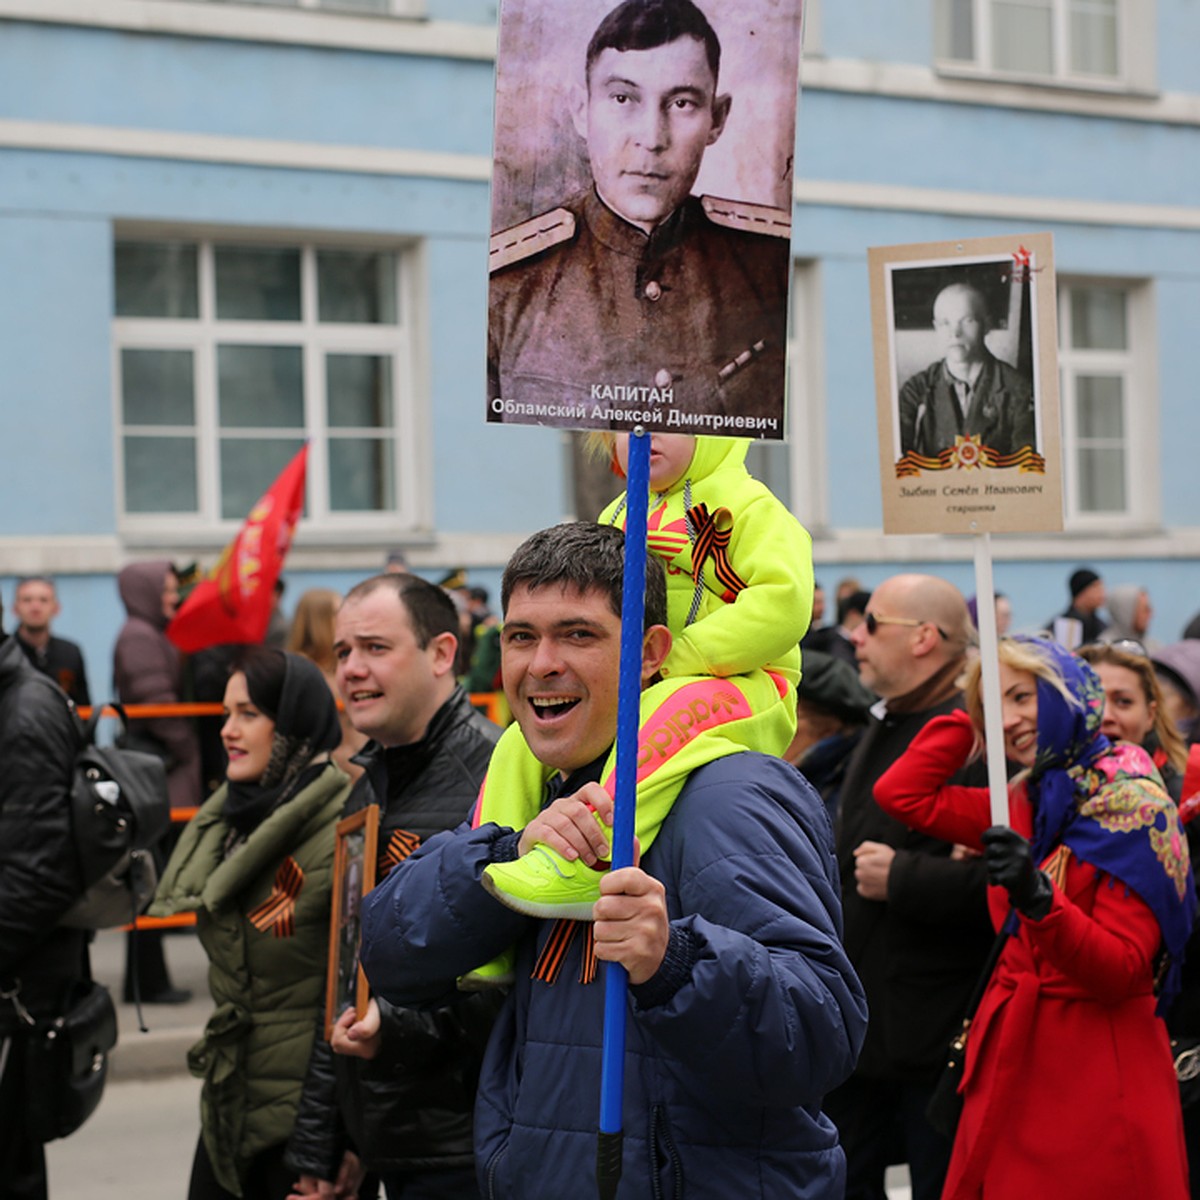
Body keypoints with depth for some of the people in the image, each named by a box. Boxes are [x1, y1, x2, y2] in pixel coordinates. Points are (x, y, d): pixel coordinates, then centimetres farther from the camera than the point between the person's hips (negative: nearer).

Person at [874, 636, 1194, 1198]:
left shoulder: (1134, 806, -10)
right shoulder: (1027, 804, 13)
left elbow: (1122, 973, -16)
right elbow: (901, 792, 10)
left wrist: (1040, 901, -31)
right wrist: (971, 718, 11)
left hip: (1095, 1082, -7)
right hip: (1012, 1060, 7)